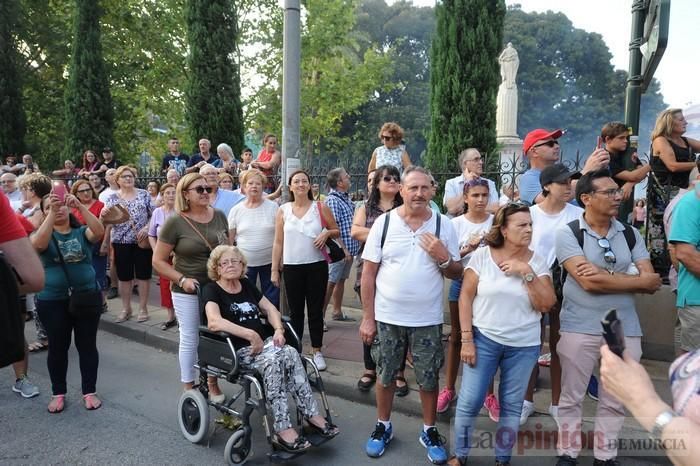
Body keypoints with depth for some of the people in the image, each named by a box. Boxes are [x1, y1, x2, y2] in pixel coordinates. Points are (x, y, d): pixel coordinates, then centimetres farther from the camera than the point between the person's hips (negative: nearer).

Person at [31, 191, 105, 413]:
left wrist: (80, 206, -27)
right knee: (57, 347, 10)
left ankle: (89, 392, 21)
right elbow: (38, 244, -22)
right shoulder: (44, 234, 1)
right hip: (52, 301, 0)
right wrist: (52, 213, -28)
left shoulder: (82, 232, 1)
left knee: (87, 345, 8)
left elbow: (99, 232, -20)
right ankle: (58, 393, 27)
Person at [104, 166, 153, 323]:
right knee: (124, 276, 7)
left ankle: (143, 308, 14)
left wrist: (146, 228, -14)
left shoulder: (144, 194, 4)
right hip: (121, 242, 1)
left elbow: (154, 215, 2)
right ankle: (126, 309, 20)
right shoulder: (112, 198, 7)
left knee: (143, 275, 3)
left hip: (142, 241, -1)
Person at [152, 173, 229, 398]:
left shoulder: (219, 216, 1)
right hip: (188, 291, -4)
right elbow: (158, 261, -8)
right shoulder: (175, 222, -12)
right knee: (190, 339, 8)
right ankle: (190, 388, 26)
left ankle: (213, 383, 34)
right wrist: (182, 280, -18)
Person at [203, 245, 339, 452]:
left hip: (263, 342, 6)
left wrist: (278, 329, -4)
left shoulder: (247, 284, 17)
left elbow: (270, 309, 17)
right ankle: (283, 429, -32)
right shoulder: (212, 289, -2)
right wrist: (251, 335, -24)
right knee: (273, 361, -32)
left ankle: (312, 416, -23)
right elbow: (214, 322, -20)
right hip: (235, 350, -5)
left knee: (291, 354, -24)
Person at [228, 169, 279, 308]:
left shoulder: (273, 207, -1)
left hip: (270, 262, -1)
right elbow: (229, 240, 6)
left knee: (272, 300, 8)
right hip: (244, 263, 1)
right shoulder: (236, 210, 1)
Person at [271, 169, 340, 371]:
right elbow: (278, 242, 5)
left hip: (317, 266, -1)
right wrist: (274, 268, 2)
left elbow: (337, 231, 9)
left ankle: (317, 351, 18)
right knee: (295, 311, 10)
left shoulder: (321, 208, 1)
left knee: (316, 310, 6)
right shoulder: (283, 210, 4)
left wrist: (327, 233, -13)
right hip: (291, 267, 1)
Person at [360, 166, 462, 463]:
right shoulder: (383, 222, -6)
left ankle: (429, 431, 35)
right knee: (385, 375, 15)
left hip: (428, 320, 1)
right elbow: (368, 273, -4)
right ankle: (383, 427, 36)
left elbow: (456, 273, 3)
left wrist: (442, 257, -19)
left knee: (429, 378, 14)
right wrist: (368, 318, -5)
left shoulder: (444, 225, -3)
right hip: (387, 317, 0)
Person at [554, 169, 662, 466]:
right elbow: (588, 283, -19)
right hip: (579, 329, -4)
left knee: (614, 402, 14)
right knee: (571, 397, 9)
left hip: (625, 329, 4)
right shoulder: (568, 234, -8)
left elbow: (652, 284, -1)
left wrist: (604, 277, -14)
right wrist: (635, 279, -8)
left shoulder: (630, 234, 6)